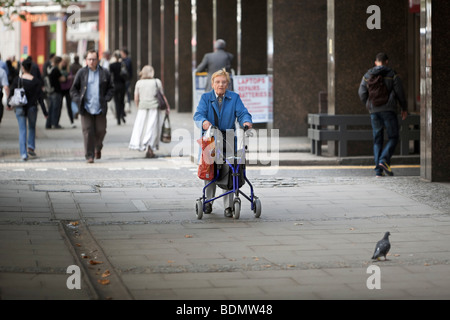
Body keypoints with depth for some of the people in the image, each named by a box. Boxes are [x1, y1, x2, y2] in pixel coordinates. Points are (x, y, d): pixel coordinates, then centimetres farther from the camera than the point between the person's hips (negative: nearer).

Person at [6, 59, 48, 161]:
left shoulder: (17, 80, -7)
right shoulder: (36, 81, -7)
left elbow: (11, 93, 3)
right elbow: (40, 97, -8)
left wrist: (9, 105, 22)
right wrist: (45, 112, -4)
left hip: (20, 109, 0)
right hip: (32, 108, 0)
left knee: (22, 130, 4)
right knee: (32, 128, 24)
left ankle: (23, 154, -2)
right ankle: (31, 147, 11)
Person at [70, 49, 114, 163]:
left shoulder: (105, 73, 6)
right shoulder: (81, 73, 5)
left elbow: (111, 88, 12)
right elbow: (73, 89, 9)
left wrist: (106, 99, -3)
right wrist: (79, 100, -6)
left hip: (100, 109, 1)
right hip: (86, 108, -1)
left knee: (100, 130, 4)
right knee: (87, 131, -6)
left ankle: (98, 148, 34)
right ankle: (89, 156, -1)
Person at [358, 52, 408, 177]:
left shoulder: (367, 76, 8)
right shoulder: (392, 74, -1)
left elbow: (362, 93, 6)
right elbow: (400, 93, -2)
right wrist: (404, 108, 10)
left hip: (374, 111, 4)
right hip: (388, 110, -4)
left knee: (377, 140, 8)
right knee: (393, 138, 4)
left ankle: (378, 170, 1)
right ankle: (384, 160, -20)